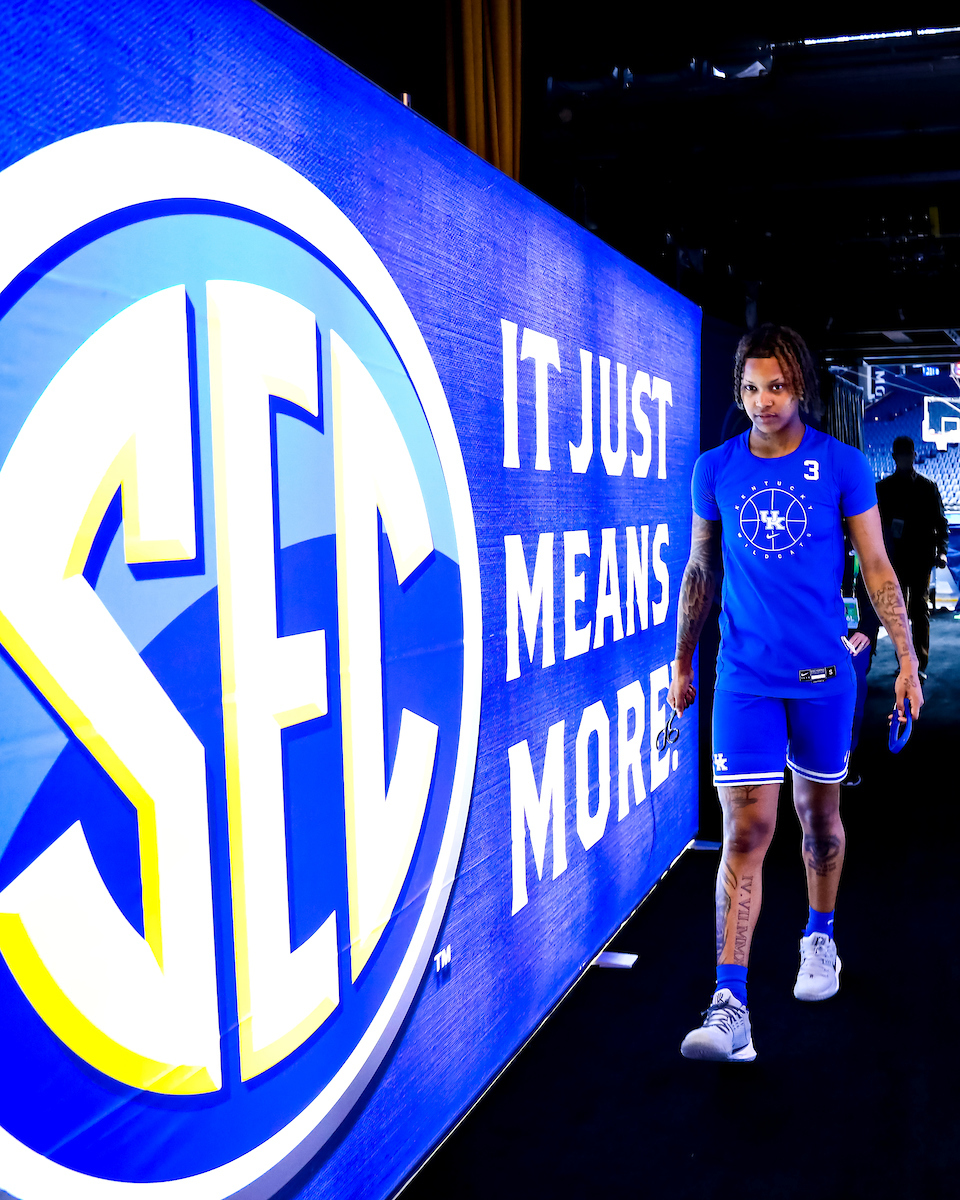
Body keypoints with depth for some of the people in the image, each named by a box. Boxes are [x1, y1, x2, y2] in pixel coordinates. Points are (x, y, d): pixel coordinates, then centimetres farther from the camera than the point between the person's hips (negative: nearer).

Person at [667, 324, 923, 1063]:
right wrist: (682, 664, 15)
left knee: (820, 815, 15)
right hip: (744, 676, 0)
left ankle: (820, 939, 41)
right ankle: (730, 1007, -8)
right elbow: (700, 571, 11)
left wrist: (908, 660, 0)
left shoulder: (843, 466, -1)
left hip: (823, 674, 0)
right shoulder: (716, 470, 2)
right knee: (747, 831, -8)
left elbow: (877, 569, 4)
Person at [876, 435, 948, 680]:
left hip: (921, 557, -1)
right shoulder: (883, 488, 9)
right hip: (895, 557, 1)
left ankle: (920, 664, -2)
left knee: (919, 609, -3)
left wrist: (941, 550, -8)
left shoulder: (928, 487, 7)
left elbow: (940, 522, 6)